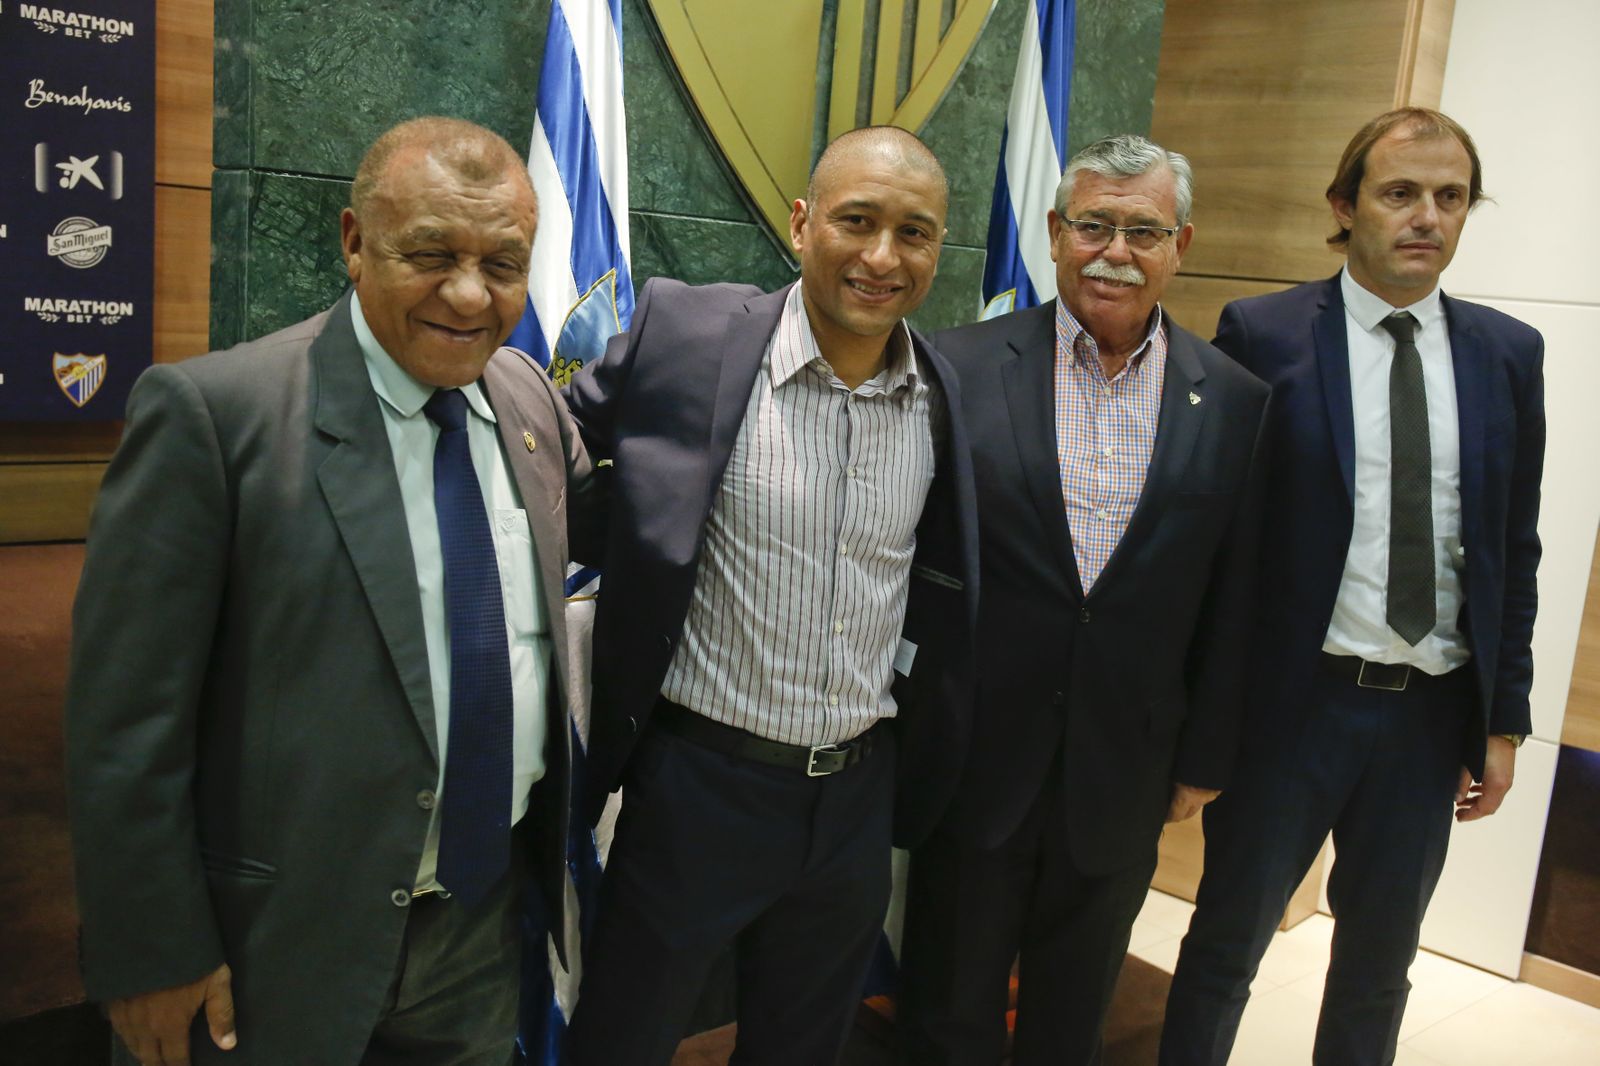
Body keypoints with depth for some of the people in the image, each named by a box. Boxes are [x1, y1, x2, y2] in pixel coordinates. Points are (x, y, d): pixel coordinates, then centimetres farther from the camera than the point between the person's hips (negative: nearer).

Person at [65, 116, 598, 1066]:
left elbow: (588, 521, 21)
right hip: (286, 949, -5)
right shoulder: (212, 412, -17)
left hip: (488, 913, 5)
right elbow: (128, 720, -15)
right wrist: (155, 956, -12)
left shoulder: (531, 395, 0)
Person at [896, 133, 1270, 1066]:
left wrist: (1206, 759, 6)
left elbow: (1232, 602, 3)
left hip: (1123, 777, 2)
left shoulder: (1235, 403, -1)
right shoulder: (963, 366, -7)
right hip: (976, 763, -1)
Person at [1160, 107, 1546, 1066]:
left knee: (1382, 953, 19)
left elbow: (1515, 549, 8)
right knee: (1230, 938, 11)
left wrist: (1506, 719, 7)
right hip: (1294, 699, -3)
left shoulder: (1509, 354, 4)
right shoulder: (1262, 336, -8)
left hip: (1435, 711, 4)